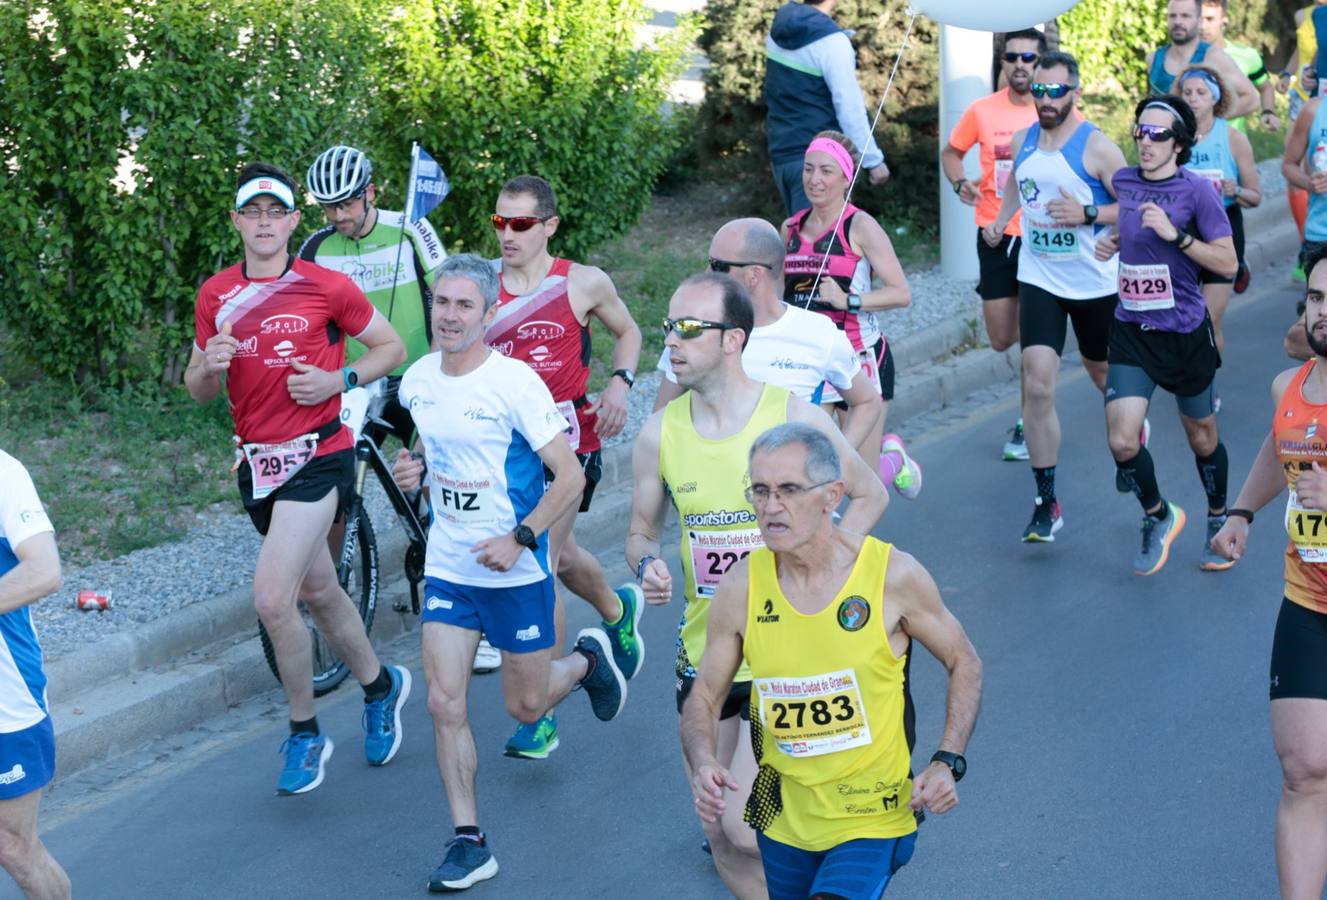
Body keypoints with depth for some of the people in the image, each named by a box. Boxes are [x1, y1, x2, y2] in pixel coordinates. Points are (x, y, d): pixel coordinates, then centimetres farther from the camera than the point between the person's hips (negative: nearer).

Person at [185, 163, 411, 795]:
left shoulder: (327, 287, -8)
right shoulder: (216, 296, 4)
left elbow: (391, 347, 3)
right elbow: (198, 392, 10)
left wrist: (338, 379, -13)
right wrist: (209, 364, -12)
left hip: (317, 454, -5)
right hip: (257, 460, 6)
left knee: (272, 598, -17)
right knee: (317, 593, 19)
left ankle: (305, 734, 2)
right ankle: (380, 685, 43)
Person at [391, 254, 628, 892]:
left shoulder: (515, 383, -18)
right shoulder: (418, 380, 0)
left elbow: (570, 476, -17)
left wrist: (519, 538, -25)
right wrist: (416, 469, -1)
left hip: (515, 571, -4)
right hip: (447, 569, 4)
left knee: (525, 707, 10)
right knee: (444, 703, -4)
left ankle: (587, 661, 43)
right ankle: (470, 843, 6)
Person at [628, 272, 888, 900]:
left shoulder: (795, 418, -12)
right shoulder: (659, 433, -2)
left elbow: (870, 495, 3)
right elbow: (641, 530, 11)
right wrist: (647, 563, -11)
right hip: (703, 653, 5)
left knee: (745, 829, -12)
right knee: (719, 833, 11)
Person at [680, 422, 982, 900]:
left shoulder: (893, 575, -13)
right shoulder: (741, 587, -8)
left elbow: (964, 664, 1)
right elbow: (703, 699, 2)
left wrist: (947, 762, -11)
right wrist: (704, 763, -18)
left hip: (871, 819, -4)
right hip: (783, 820, 4)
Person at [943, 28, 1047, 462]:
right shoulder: (982, 111, 0)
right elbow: (951, 152, 16)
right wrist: (960, 183, -4)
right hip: (996, 234, 2)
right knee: (1002, 339, 5)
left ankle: (1029, 425, 12)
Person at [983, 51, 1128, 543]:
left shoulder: (1096, 147, -14)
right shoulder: (1023, 141, 2)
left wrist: (1088, 213, -26)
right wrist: (1000, 222, 12)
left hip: (1095, 284, -3)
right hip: (1039, 281, 3)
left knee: (1104, 375, 18)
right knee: (1037, 386, -12)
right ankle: (1046, 503, -7)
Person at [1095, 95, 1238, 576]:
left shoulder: (1195, 191, -12)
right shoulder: (1124, 182, 1)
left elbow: (1228, 264, -13)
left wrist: (1175, 234, -23)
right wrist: (1114, 241, 1)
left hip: (1184, 333, -3)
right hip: (1132, 332, 3)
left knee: (1201, 437, 14)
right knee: (1122, 441, -10)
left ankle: (1219, 521, 40)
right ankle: (1159, 517, 18)